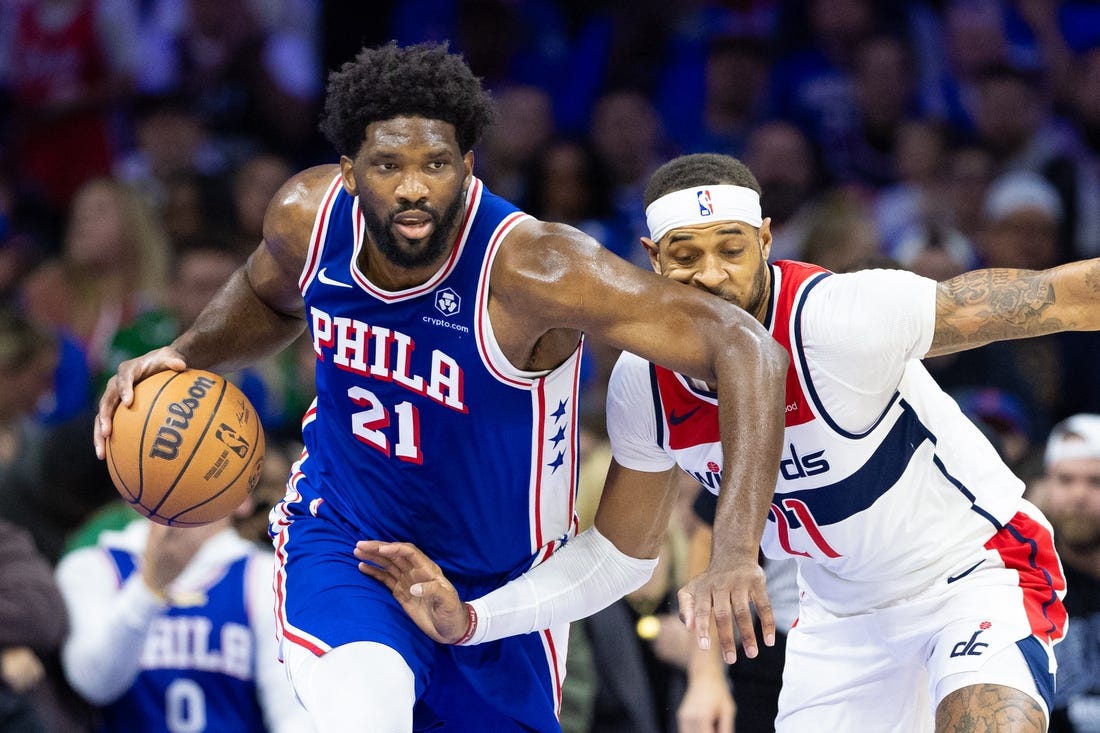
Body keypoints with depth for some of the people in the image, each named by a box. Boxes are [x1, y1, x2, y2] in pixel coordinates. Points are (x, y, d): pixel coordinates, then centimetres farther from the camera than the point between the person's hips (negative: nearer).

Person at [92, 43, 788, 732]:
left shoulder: (529, 266, -33)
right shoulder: (309, 214, -17)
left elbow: (747, 349, -38)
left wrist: (738, 549, -49)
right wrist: (186, 354, -10)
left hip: (499, 584, -1)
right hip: (341, 533, 1)